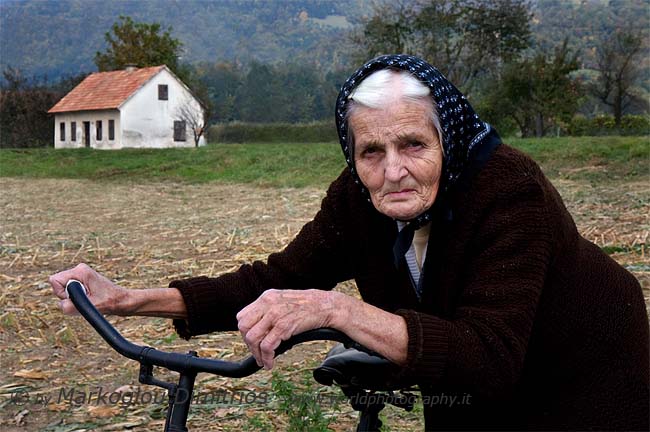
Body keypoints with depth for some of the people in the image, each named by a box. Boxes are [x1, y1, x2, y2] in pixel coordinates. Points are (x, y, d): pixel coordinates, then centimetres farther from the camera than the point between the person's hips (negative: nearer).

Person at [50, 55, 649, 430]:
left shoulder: (509, 189, -34)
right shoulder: (358, 200, -17)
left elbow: (490, 357, -43)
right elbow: (277, 280, -16)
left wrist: (336, 309, -55)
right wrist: (130, 299, -25)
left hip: (580, 382, -4)